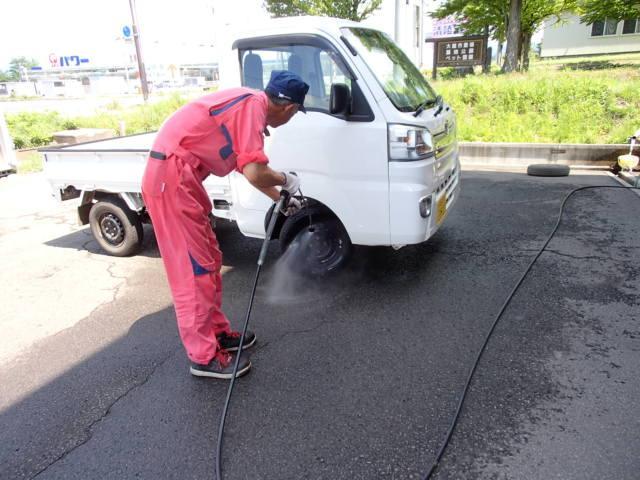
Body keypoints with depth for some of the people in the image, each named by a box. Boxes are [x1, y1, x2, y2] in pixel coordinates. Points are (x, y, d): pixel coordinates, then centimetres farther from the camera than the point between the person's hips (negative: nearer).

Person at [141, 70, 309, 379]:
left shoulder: (248, 104, 17)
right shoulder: (252, 105, -13)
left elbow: (249, 168, 27)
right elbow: (255, 174, -23)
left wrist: (281, 198, 31)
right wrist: (286, 180, -3)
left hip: (179, 177, 10)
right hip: (172, 177, -10)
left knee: (207, 262, 15)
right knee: (194, 269, -4)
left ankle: (218, 333, 28)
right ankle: (204, 357, 8)